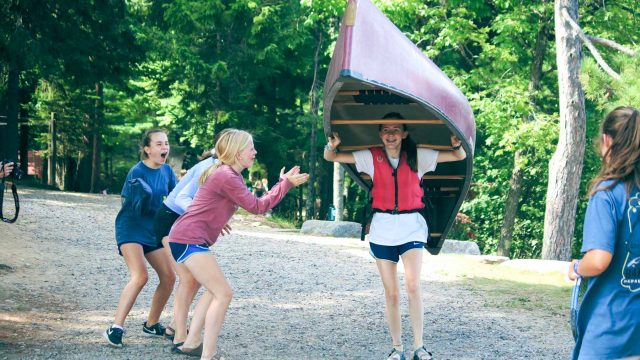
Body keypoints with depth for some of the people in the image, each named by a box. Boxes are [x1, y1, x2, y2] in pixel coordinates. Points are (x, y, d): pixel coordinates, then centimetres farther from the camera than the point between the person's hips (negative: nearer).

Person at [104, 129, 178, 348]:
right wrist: (143, 195, -39)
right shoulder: (137, 172, -17)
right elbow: (136, 207, -19)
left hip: (153, 231, 7)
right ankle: (115, 328, -21)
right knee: (140, 277, -24)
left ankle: (151, 324, 21)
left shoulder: (166, 171, 1)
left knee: (168, 277, 4)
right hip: (131, 229, -7)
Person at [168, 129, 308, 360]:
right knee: (224, 294, -9)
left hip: (183, 238, 11)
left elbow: (253, 203, 20)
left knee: (214, 290, 21)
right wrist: (286, 183, -10)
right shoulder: (227, 177, -16)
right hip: (189, 240, -11)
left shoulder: (227, 174, 17)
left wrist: (283, 182, 17)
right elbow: (257, 207, -13)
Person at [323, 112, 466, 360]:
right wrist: (332, 146, -19)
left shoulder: (418, 157, 1)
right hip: (382, 227, 2)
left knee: (413, 285, -19)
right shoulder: (371, 157, 3)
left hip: (411, 226, -2)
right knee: (391, 292, 5)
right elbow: (331, 158, 4)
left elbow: (459, 156, 2)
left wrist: (457, 143, -21)